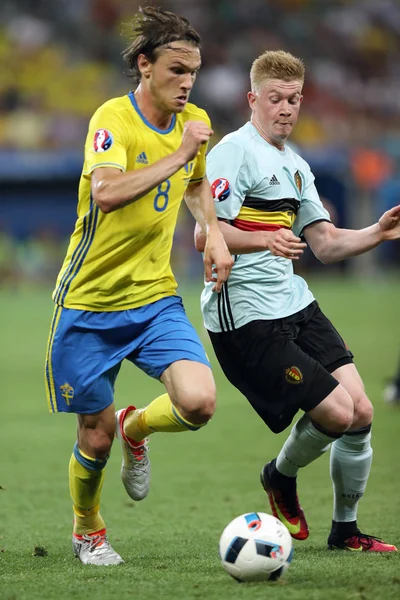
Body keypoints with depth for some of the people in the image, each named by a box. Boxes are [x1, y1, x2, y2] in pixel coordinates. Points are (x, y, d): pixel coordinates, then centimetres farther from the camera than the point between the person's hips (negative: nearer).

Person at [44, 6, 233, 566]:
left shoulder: (194, 121, 4)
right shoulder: (113, 118, -16)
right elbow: (106, 192, -35)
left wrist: (213, 232, 9)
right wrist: (179, 154, -30)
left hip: (155, 298, 5)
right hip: (89, 301, -4)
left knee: (198, 403, -19)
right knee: (96, 432, 4)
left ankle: (136, 427, 16)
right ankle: (87, 530, 34)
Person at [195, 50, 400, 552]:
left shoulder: (295, 166, 19)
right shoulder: (234, 152, -9)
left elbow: (326, 246, 19)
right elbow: (204, 236, -17)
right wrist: (264, 240, -33)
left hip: (294, 304, 8)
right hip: (245, 316, -8)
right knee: (336, 413, -12)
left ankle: (345, 529, 16)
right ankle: (281, 477, 18)